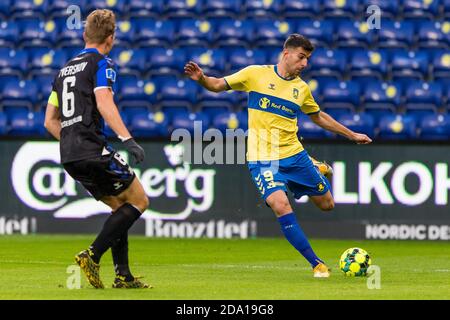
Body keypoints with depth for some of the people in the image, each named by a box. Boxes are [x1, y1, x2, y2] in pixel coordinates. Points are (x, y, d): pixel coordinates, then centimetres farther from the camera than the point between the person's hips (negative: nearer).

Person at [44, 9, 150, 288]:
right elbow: (104, 103, -20)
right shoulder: (102, 64, -2)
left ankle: (123, 276, 7)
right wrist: (127, 139, -27)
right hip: (93, 150, -8)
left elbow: (50, 121, 22)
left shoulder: (66, 69, 22)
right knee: (138, 201, 0)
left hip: (69, 157, 8)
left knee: (121, 207, 16)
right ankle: (92, 255, -11)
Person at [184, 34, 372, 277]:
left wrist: (352, 135, 26)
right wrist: (201, 79, -23)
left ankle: (315, 168, 45)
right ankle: (316, 264, -15)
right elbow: (218, 85, -1)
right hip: (263, 159, -4)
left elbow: (319, 117, 23)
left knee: (326, 203, 9)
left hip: (294, 155, 4)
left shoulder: (301, 88, 7)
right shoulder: (256, 74, -5)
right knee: (281, 206, -26)